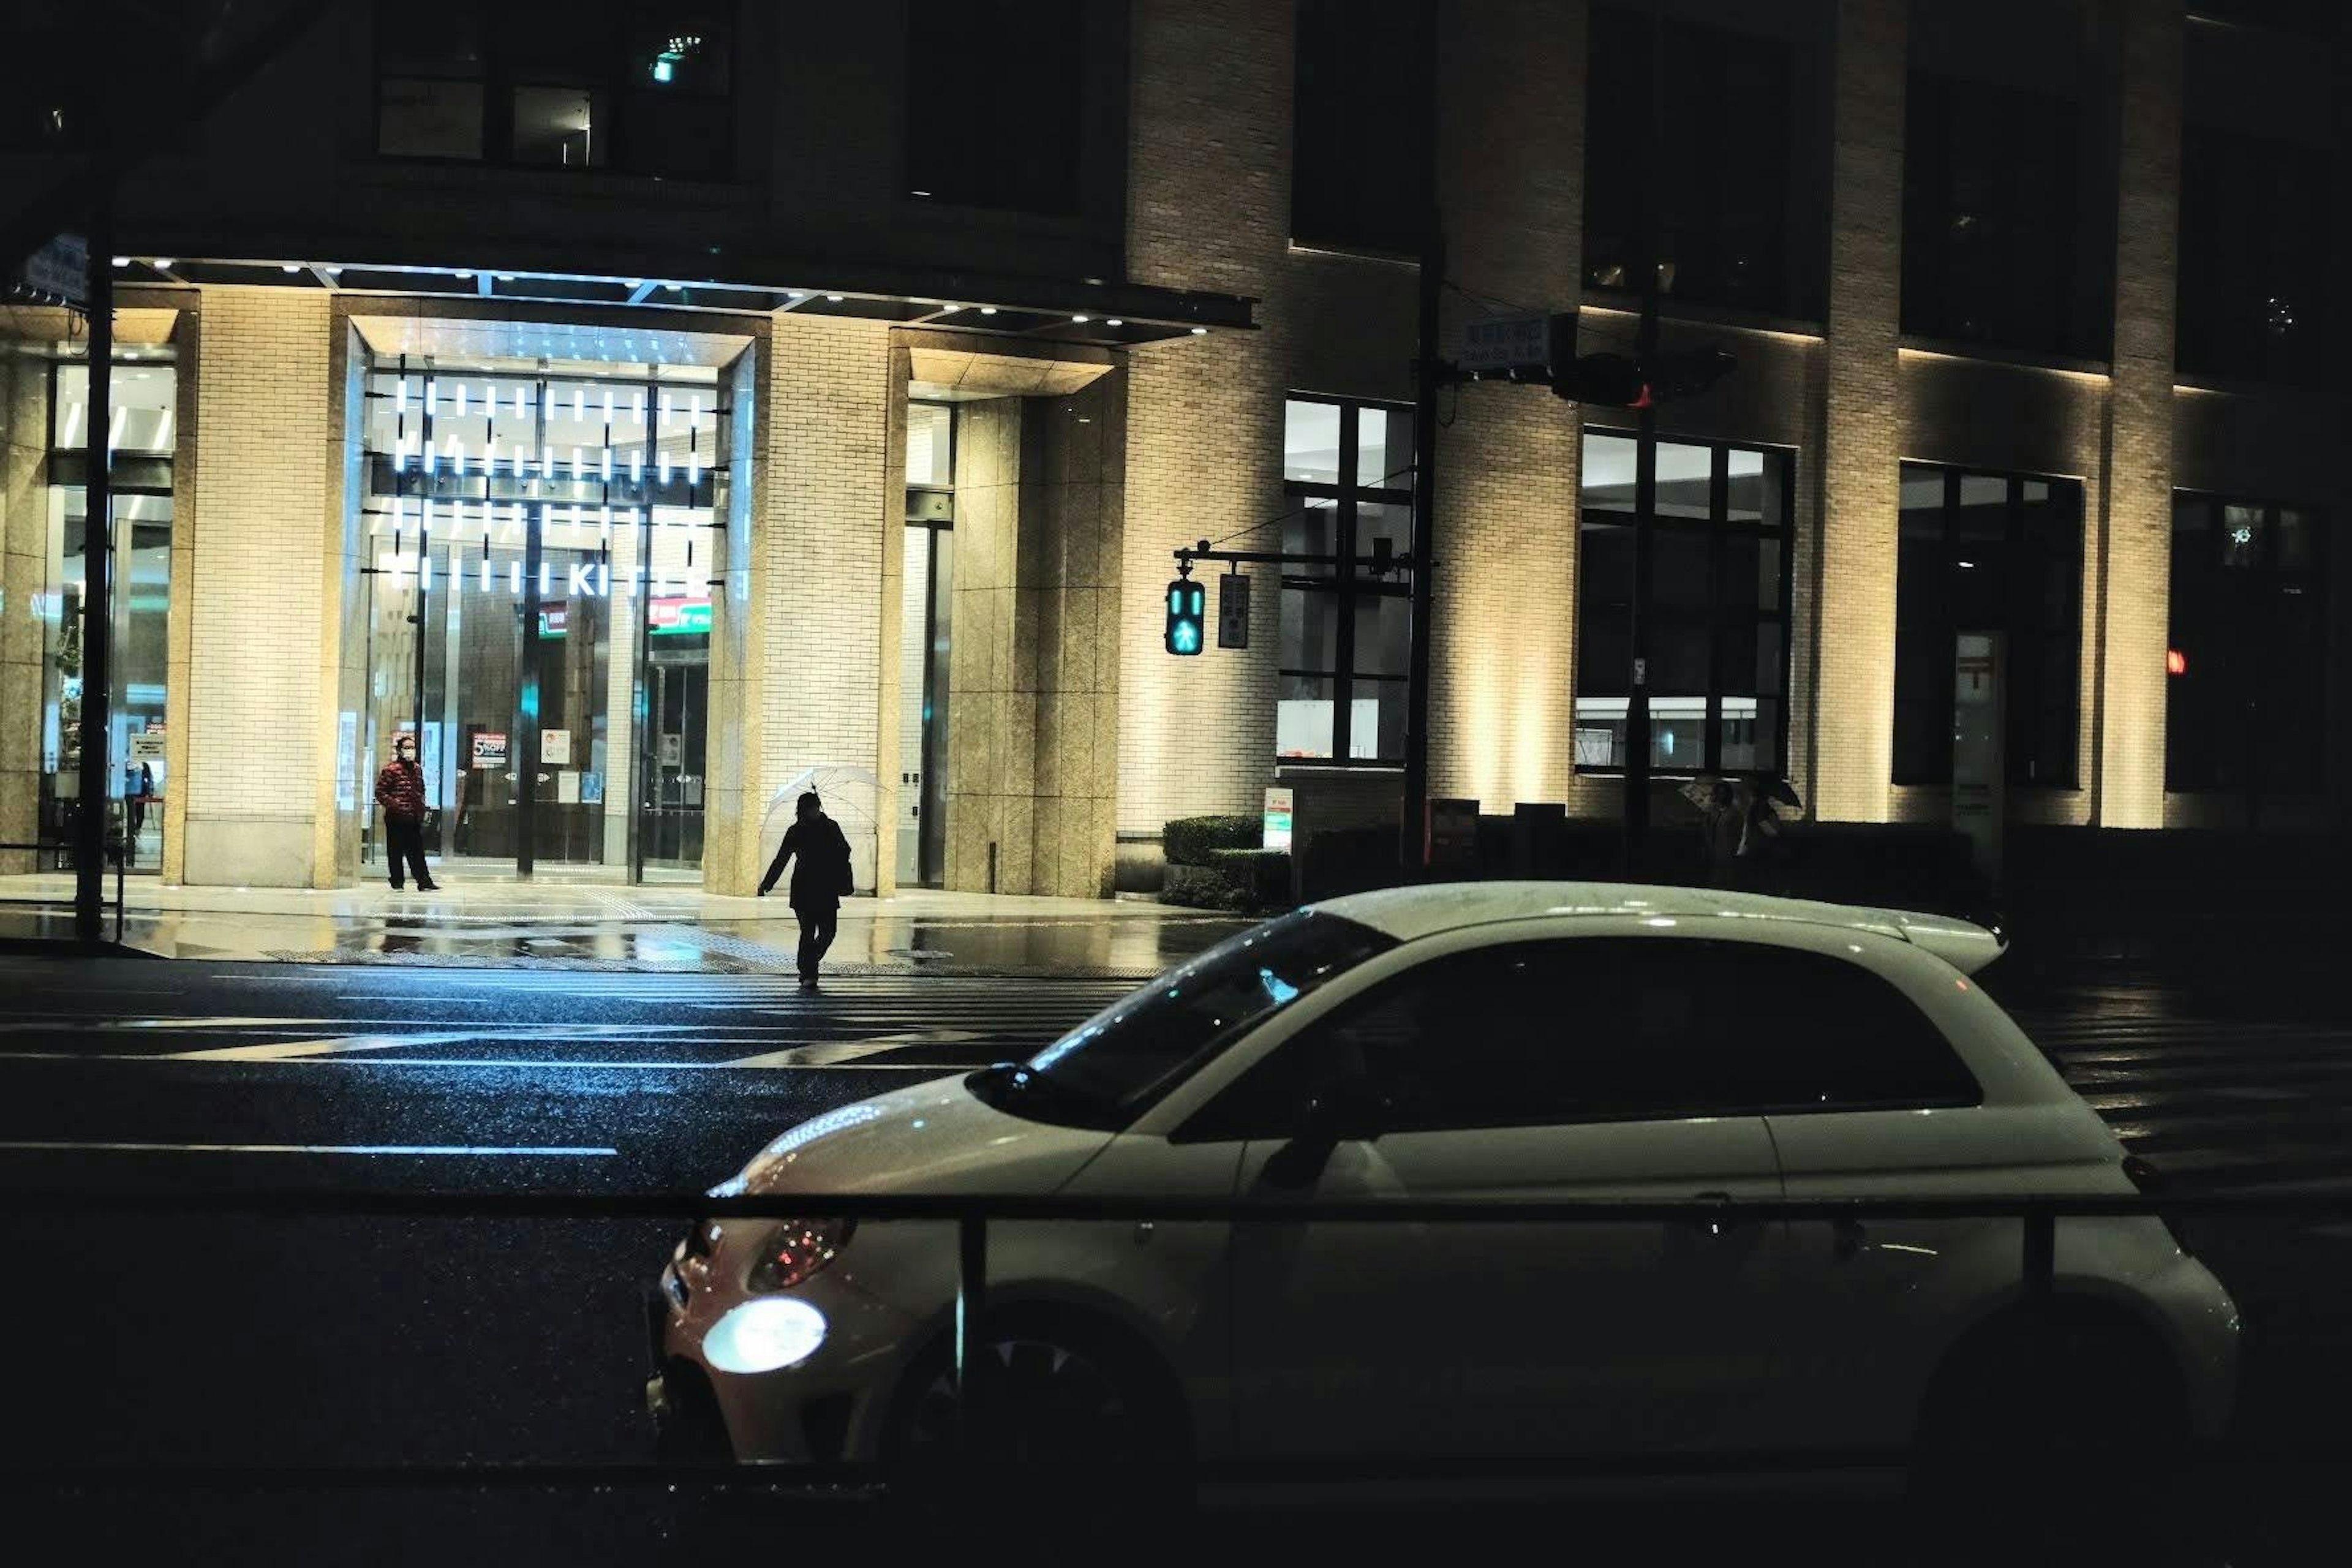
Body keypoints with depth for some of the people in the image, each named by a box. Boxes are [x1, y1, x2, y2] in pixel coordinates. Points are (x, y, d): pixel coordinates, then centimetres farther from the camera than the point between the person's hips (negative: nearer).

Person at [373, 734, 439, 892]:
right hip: (396, 819, -6)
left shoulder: (417, 769, 14)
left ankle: (424, 883, 4)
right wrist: (395, 806, -17)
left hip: (414, 819, 6)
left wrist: (421, 808, 15)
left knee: (417, 852, 6)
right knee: (396, 852, 2)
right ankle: (397, 884, 10)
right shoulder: (391, 770, -8)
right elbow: (380, 792, -9)